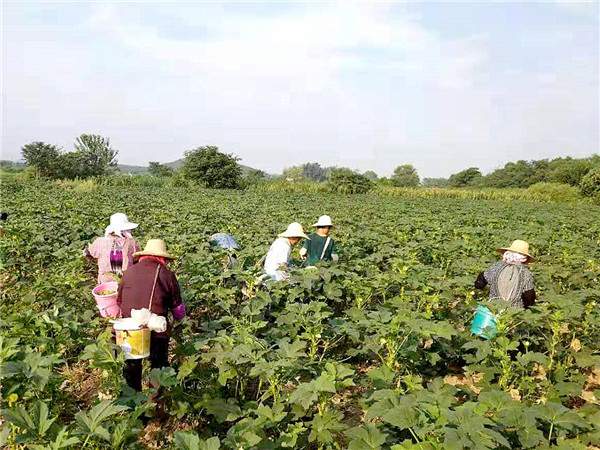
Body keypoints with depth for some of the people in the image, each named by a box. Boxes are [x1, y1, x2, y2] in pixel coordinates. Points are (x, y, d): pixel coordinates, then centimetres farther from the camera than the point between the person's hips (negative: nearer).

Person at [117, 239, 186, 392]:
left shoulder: (129, 272, 3)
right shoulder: (167, 275, -5)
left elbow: (119, 300, 11)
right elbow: (177, 307, 1)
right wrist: (178, 318, 23)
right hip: (157, 331, -2)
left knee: (131, 366, 22)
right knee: (159, 367, 17)